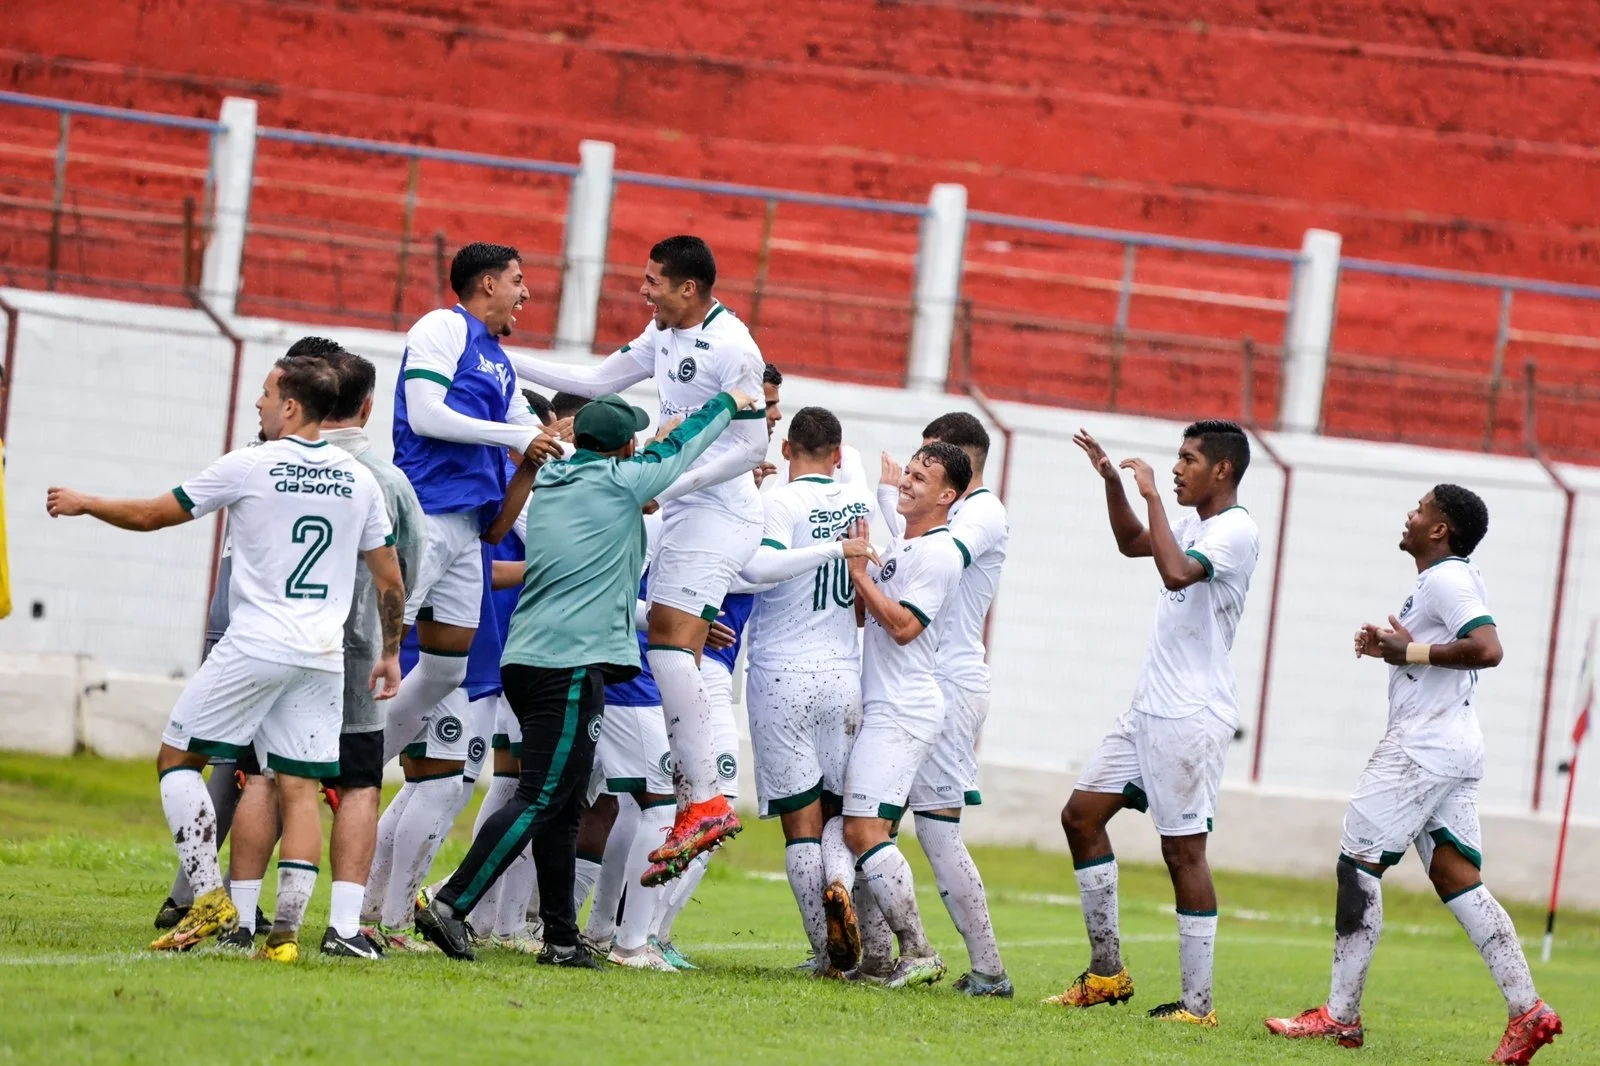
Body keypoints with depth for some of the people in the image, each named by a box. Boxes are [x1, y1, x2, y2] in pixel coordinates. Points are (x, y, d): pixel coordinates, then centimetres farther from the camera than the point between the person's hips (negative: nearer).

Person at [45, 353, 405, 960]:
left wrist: (82, 504, 19)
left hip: (255, 647, -5)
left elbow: (151, 516, 3)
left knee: (177, 756, 7)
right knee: (299, 787, 4)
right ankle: (286, 931, -4)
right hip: (323, 658, 5)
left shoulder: (249, 467, -5)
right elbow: (391, 579, 13)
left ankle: (210, 898, -6)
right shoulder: (359, 480, 8)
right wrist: (391, 653, 25)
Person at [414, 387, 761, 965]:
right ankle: (450, 905, -20)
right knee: (540, 800, -10)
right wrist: (727, 404, 29)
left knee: (563, 805, 12)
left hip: (525, 658, 9)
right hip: (572, 665, -9)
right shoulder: (619, 481, -4)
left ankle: (562, 939, 13)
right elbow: (677, 451, 13)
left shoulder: (549, 481, 16)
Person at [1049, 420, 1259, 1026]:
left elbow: (1176, 570, -32)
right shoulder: (1197, 526, 15)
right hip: (1149, 710, 10)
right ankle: (1107, 972, 14)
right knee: (1081, 816, 10)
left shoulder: (1236, 531, -14)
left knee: (1183, 849, -9)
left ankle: (1198, 1003, -5)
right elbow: (1132, 543, 34)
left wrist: (1152, 495, -23)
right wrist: (1112, 481, 20)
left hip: (1192, 719, -10)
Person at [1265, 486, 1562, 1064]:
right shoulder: (1447, 579, 19)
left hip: (1422, 748, -10)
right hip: (1455, 749, 10)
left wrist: (1410, 651, -19)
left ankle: (1341, 1016, -3)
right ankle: (1527, 1010, -4)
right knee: (1455, 876, 5)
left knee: (1357, 866, -4)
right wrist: (1391, 646, 15)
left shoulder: (1447, 578, -13)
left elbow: (1486, 649, -26)